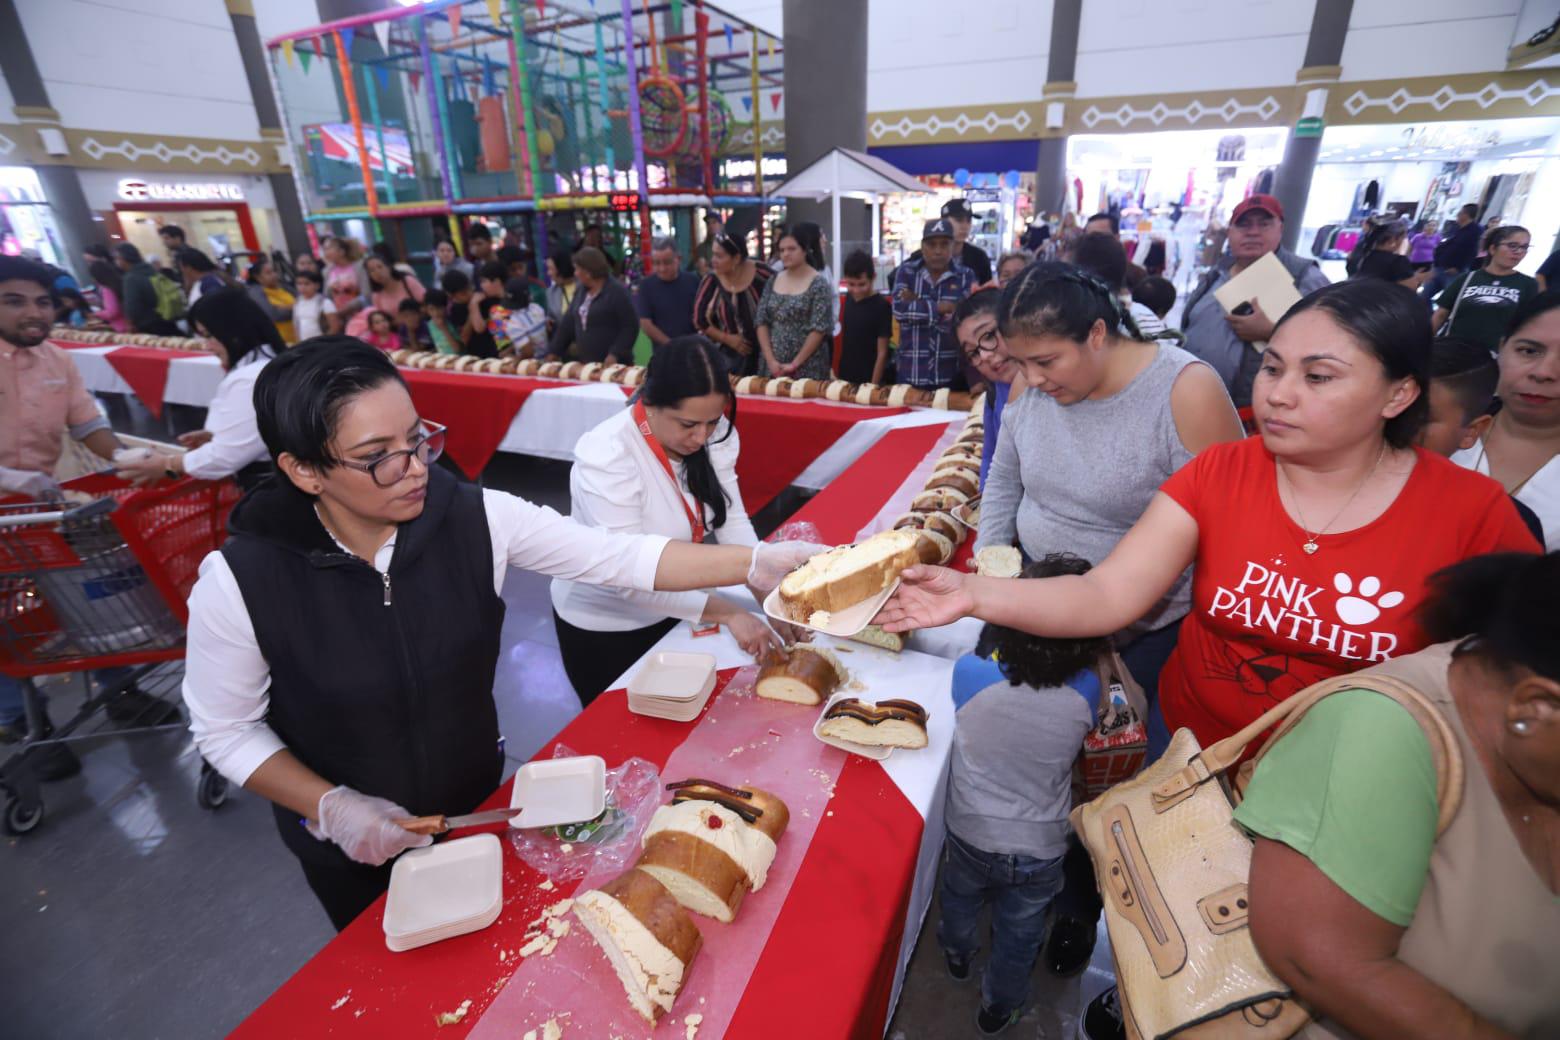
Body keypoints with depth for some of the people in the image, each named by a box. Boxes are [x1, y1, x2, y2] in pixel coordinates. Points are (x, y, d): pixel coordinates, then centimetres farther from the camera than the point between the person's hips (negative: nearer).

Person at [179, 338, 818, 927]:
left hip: (478, 802, 2)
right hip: (348, 850, -1)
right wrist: (333, 806, -21)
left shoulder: (474, 519, -23)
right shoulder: (242, 581, -25)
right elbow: (226, 731, -11)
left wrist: (756, 563, -30)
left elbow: (618, 557, -24)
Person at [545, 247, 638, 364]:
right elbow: (568, 324, 16)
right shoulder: (581, 291, 12)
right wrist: (553, 353, 14)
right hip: (586, 363, 7)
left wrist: (615, 355, -21)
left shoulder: (617, 291, -9)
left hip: (614, 364, -6)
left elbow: (630, 327, -13)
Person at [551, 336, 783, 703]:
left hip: (673, 607, 5)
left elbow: (733, 521, -13)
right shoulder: (605, 457, -30)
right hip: (603, 625, -5)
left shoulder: (714, 434, -14)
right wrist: (726, 612, -34)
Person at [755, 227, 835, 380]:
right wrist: (770, 360, -6)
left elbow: (820, 329, -11)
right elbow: (761, 321, 5)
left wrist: (795, 364, -13)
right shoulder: (773, 281, 9)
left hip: (807, 368, -4)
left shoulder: (818, 284, -5)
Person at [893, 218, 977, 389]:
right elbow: (899, 309, -11)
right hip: (910, 373, 1)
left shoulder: (966, 276, 2)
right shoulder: (906, 271, 5)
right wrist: (941, 307, -12)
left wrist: (916, 304, -10)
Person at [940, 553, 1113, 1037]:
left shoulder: (970, 673, -29)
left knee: (960, 898, 33)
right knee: (1018, 937, 28)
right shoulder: (1086, 692, -23)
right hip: (1039, 852, 0)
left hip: (969, 836, 0)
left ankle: (958, 954, 61)